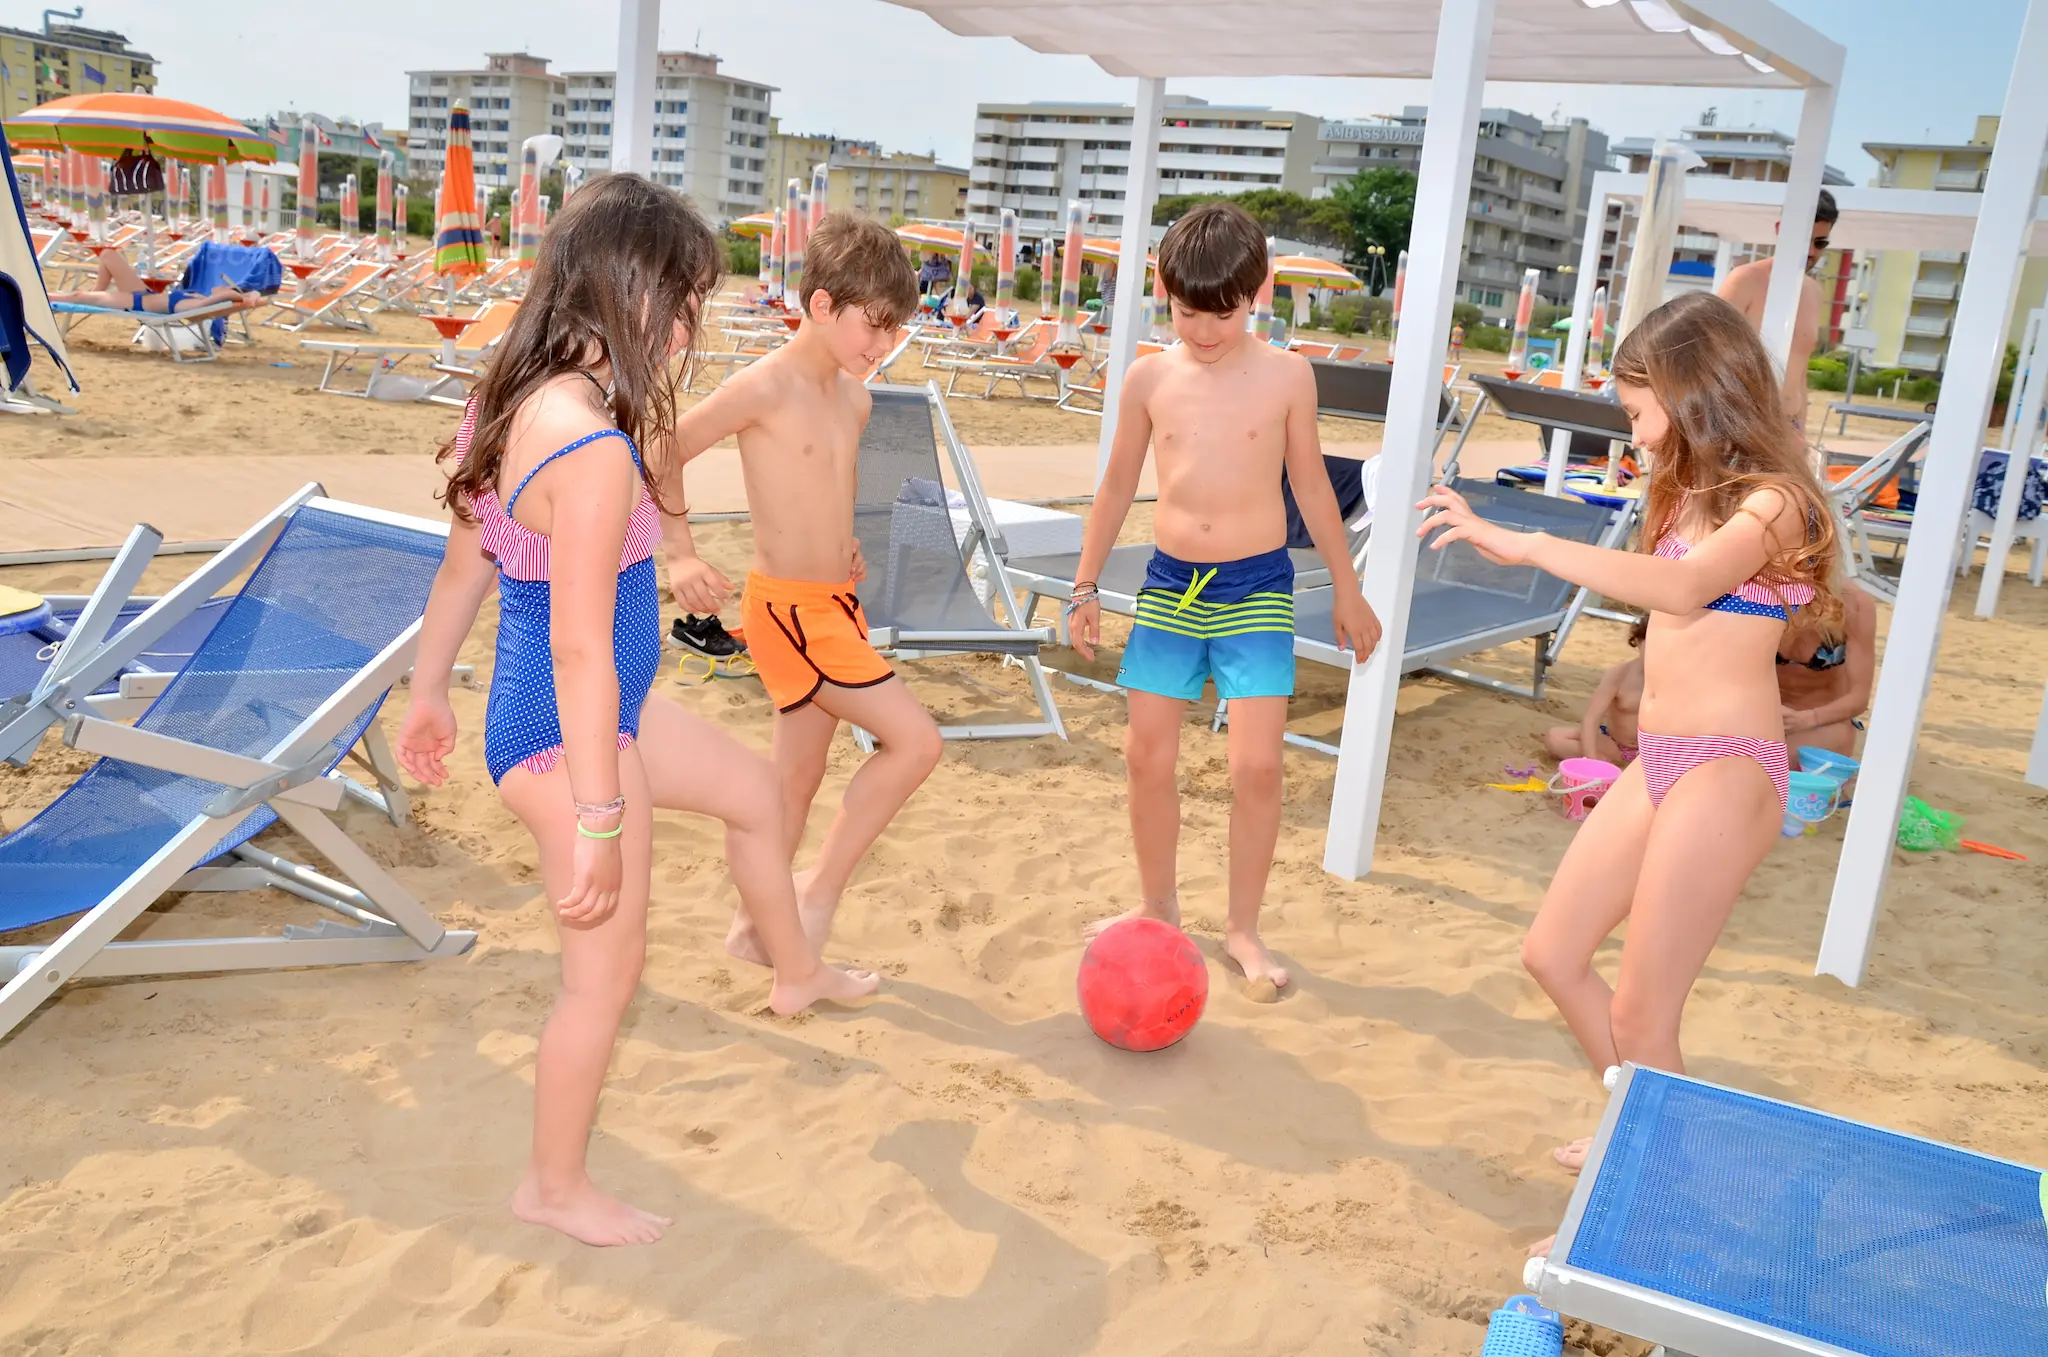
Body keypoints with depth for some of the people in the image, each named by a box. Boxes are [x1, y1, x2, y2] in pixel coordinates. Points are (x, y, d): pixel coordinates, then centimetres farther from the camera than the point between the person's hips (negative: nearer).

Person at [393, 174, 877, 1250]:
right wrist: (599, 820, -22)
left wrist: (429, 696, 19)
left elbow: (461, 566, 9)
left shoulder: (509, 400, 0)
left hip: (603, 710, 10)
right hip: (571, 734, -10)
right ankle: (555, 1188, 31)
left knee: (754, 793, 27)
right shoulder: (595, 448, -30)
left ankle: (797, 977, 50)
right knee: (606, 972, 9)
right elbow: (579, 648, -29)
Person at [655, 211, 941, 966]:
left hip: (836, 605, 8)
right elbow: (663, 454, -9)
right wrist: (681, 555, -14)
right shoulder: (765, 387, -15)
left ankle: (756, 930, 30)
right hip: (790, 610, -8)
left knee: (796, 778, 15)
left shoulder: (854, 398, 8)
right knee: (916, 740, -12)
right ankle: (821, 891, 1)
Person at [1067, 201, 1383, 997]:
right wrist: (1087, 585, 10)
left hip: (1257, 586, -2)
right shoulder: (1150, 378, 0)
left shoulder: (1286, 376, -5)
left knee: (1257, 764, -8)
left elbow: (1310, 485, 5)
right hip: (1170, 583, 2)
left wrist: (1346, 590, 9)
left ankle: (1243, 928, 10)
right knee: (1148, 755, 5)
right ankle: (1157, 907, 26)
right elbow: (1119, 484, 9)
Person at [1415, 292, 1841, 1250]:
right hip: (1659, 764, 9)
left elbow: (1685, 587, -37)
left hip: (1724, 772, -9)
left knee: (1639, 1016, -2)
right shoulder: (1696, 492, 13)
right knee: (1554, 955, 15)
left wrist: (1526, 546, -43)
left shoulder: (1770, 501, -15)